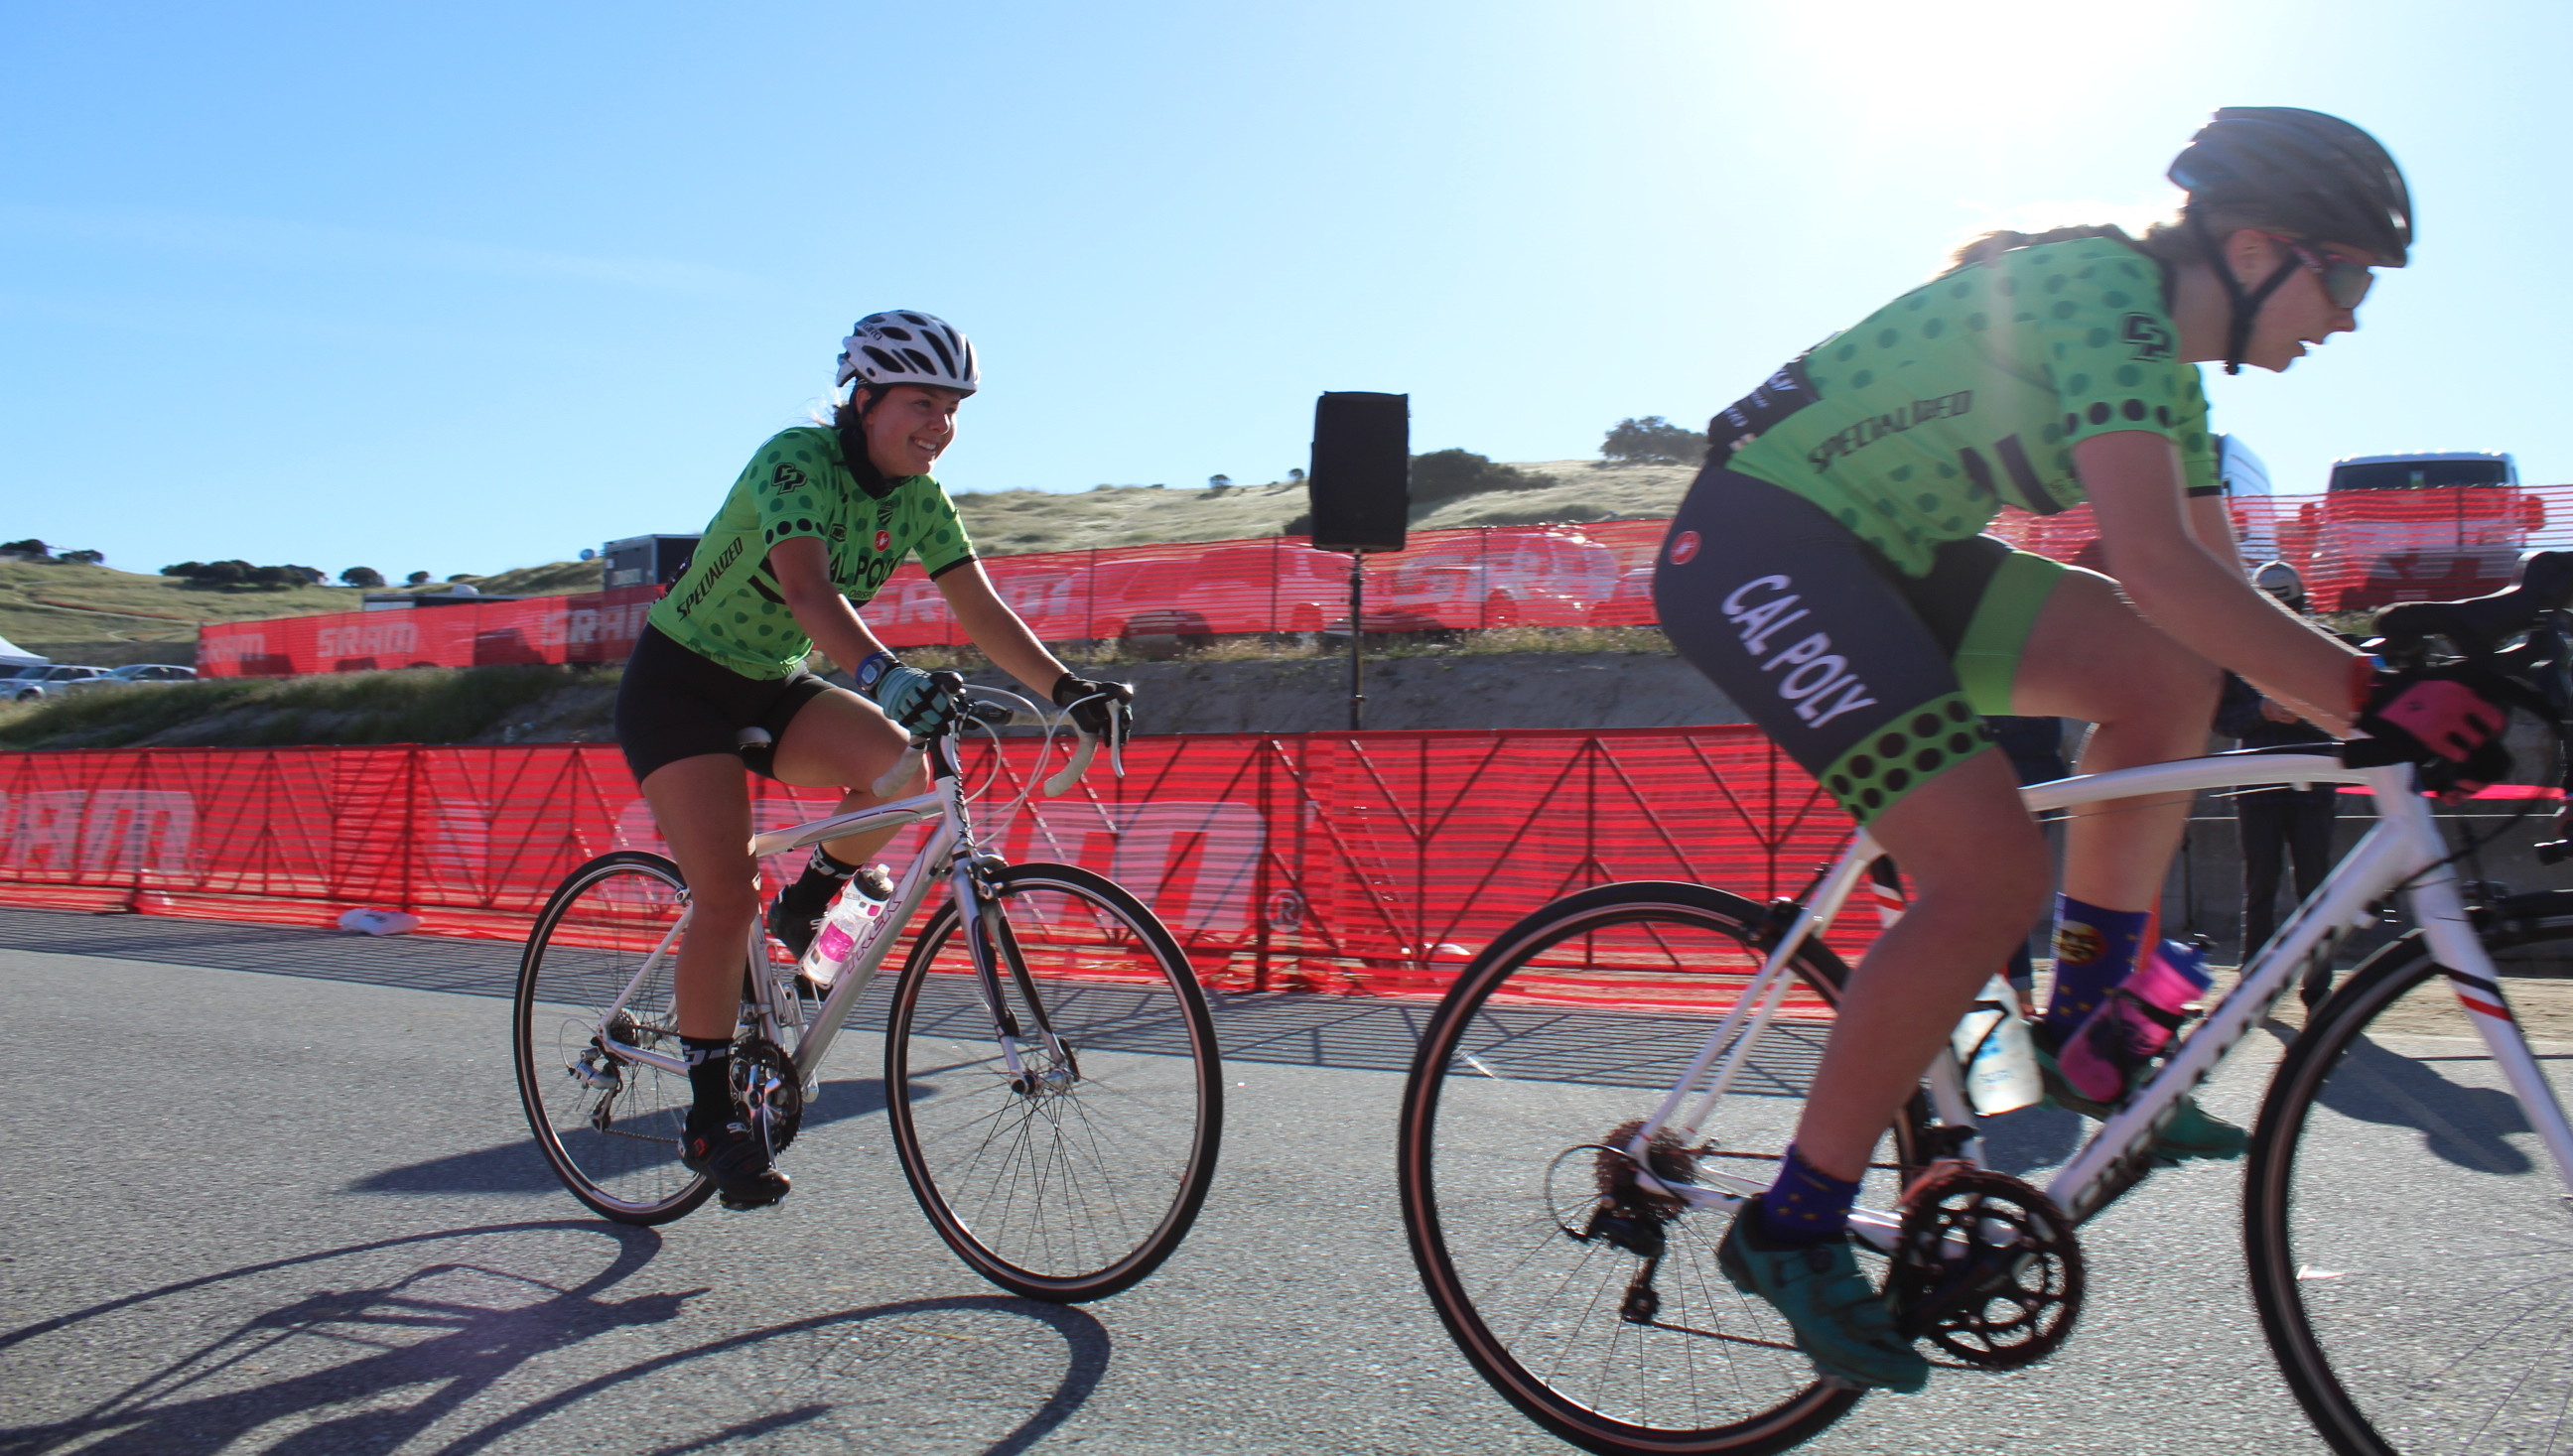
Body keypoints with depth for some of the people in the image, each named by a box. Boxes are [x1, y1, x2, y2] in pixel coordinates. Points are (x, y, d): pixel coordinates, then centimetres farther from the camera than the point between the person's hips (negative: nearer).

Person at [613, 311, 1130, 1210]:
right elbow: (807, 589, -41)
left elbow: (979, 609, -10)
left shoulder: (917, 498, -4)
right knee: (726, 898, -16)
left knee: (904, 764, -23)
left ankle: (807, 907, 5)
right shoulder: (798, 461, -24)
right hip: (680, 683, -6)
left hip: (773, 684, 6)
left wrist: (1066, 688, -24)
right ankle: (710, 1119, -2)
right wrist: (883, 674, -58)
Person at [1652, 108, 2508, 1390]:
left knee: (2167, 671, -5)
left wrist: (2393, 717, 6)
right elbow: (2153, 563, -27)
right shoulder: (2107, 286, -15)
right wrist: (2372, 694, -27)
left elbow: (2221, 597, 15)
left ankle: (2080, 1037, 7)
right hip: (1757, 545, -9)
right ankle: (1791, 1226, -5)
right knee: (1993, 879, -17)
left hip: (1877, 556, 9)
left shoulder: (2166, 369, 15)